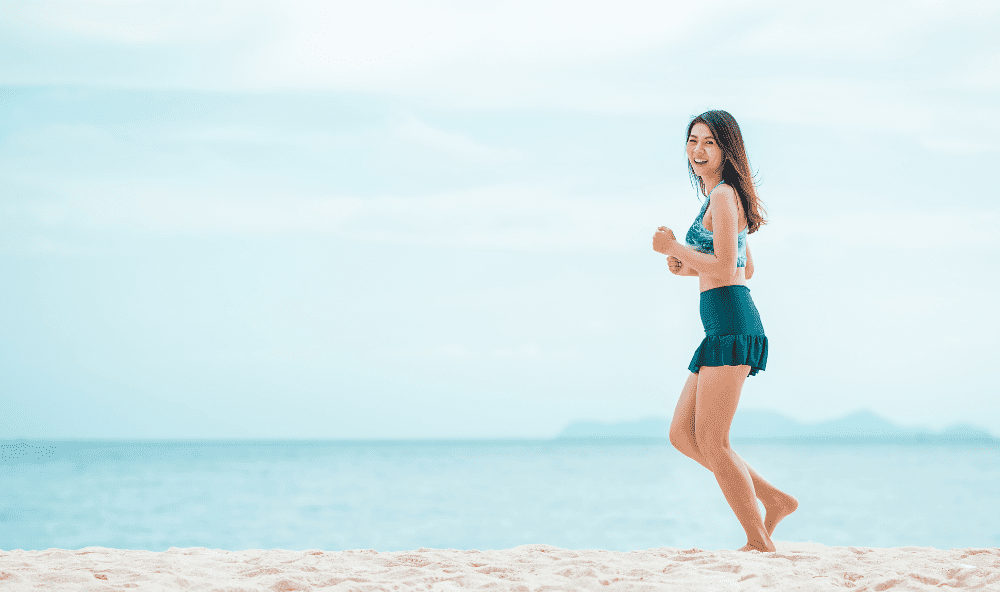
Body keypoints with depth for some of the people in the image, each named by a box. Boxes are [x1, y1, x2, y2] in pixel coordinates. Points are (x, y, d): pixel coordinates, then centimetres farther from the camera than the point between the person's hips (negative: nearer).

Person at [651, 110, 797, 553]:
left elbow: (725, 269, -17)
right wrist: (688, 268, 18)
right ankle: (775, 500, 11)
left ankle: (760, 543, -3)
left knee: (711, 441, -7)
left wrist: (673, 247, -9)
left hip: (730, 321, -10)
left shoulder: (722, 195, -8)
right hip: (725, 328, 10)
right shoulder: (724, 198, 22)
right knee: (682, 434, 10)